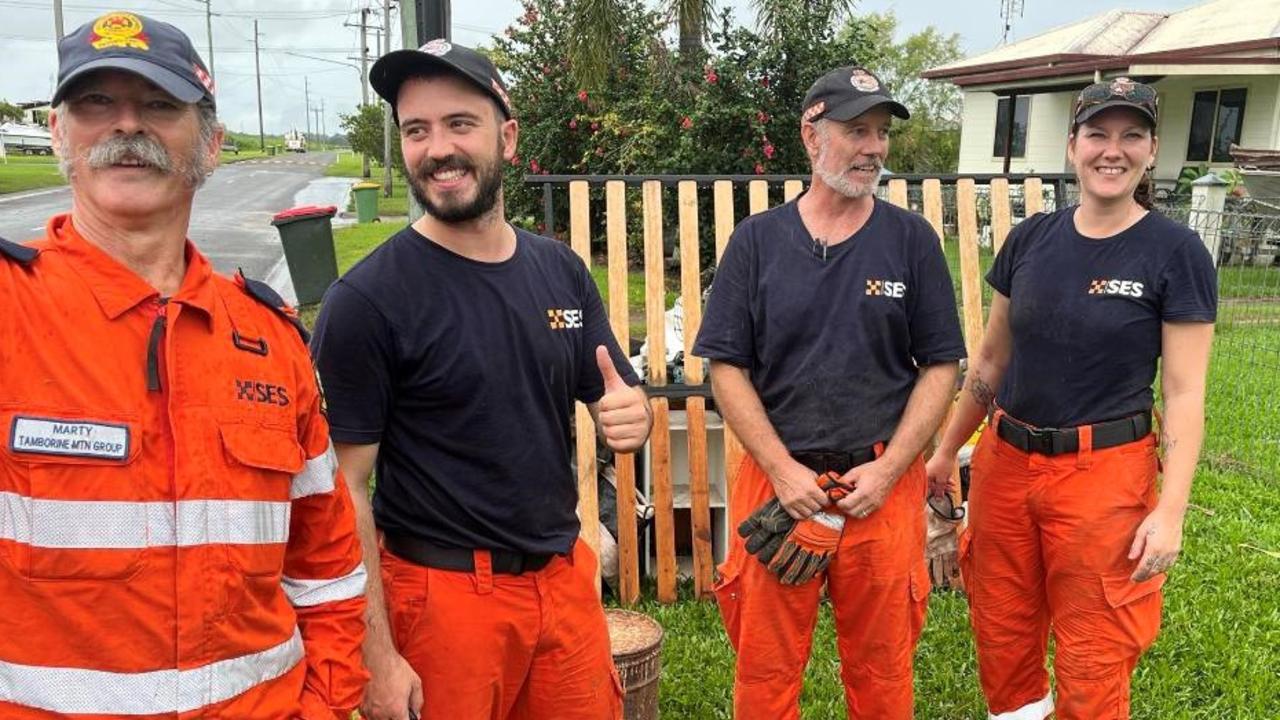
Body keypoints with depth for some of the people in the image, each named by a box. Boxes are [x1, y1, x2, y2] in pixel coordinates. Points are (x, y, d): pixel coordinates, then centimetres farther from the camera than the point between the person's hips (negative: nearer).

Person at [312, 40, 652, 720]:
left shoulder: (561, 269, 1)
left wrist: (632, 415, -13)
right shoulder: (365, 299, -14)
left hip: (567, 577, 5)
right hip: (442, 593, -5)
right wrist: (377, 655, -14)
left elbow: (619, 399, 10)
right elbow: (344, 490, -12)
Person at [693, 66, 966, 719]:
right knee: (764, 666, 9)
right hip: (777, 480, 0)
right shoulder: (757, 240, 2)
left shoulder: (912, 240, 3)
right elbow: (726, 366, 0)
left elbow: (940, 366, 2)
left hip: (883, 486, 0)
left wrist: (885, 472, -8)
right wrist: (783, 470, -9)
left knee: (881, 666, 13)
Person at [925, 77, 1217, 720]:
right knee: (1000, 630, 17)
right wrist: (946, 450, 12)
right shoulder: (1030, 239, 3)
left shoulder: (1176, 253, -8)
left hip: (1104, 473, -4)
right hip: (1005, 461, 4)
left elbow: (1183, 393, -8)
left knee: (1093, 660, 8)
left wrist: (1171, 510, -14)